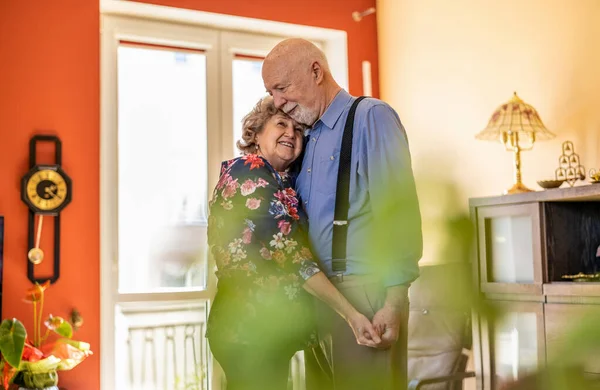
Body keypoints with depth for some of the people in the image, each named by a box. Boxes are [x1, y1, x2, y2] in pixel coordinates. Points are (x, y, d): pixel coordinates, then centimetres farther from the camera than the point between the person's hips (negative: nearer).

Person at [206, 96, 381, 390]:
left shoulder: (281, 181, 16)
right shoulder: (249, 172, -13)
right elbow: (288, 252, -21)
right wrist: (350, 314, -23)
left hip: (270, 330, 9)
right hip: (251, 330, -9)